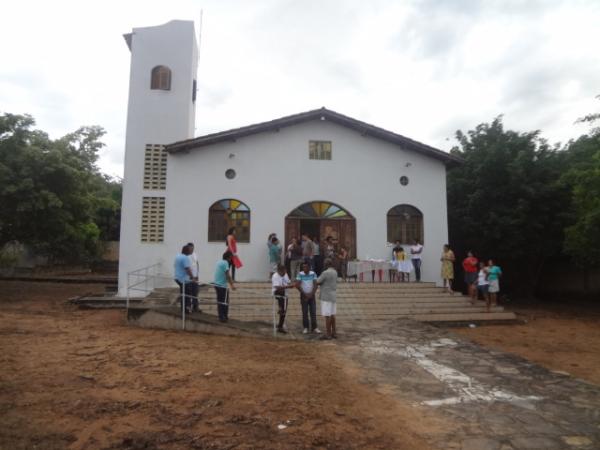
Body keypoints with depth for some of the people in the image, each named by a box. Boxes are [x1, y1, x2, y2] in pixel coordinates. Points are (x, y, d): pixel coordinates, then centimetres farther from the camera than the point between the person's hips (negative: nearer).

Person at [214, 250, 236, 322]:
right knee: (225, 302, -1)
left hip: (217, 285, 9)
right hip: (222, 286, -9)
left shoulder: (219, 262, 14)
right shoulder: (225, 263, -12)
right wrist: (232, 284, -20)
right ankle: (224, 317, 1)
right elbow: (228, 275, -19)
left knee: (220, 301, 13)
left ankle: (221, 317, 17)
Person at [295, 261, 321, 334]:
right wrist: (305, 294, -11)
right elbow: (297, 285, -11)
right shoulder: (300, 274, -8)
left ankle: (314, 327, 6)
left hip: (311, 295, 1)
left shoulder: (313, 274, -3)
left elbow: (315, 285, -4)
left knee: (313, 311, 1)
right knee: (305, 312, 3)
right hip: (303, 295, -1)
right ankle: (305, 327, 11)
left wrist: (311, 294, -13)